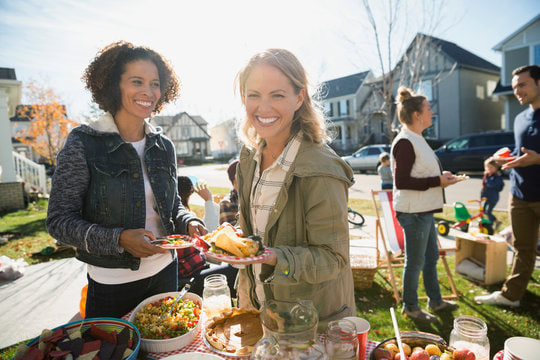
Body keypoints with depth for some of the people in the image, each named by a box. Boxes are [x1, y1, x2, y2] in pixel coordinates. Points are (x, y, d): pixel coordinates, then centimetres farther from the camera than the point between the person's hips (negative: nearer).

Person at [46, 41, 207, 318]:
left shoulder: (164, 147, 1)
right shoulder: (83, 144, -13)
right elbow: (59, 221, -12)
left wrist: (188, 223, -11)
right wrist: (118, 239, -25)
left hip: (165, 272, 5)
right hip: (112, 284, -4)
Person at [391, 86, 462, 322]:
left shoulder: (416, 139, 14)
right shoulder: (404, 143, -19)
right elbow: (401, 182, -24)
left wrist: (441, 176, 7)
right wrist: (437, 181, -19)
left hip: (424, 210, 11)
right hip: (413, 212, -11)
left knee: (431, 256, 21)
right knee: (415, 261, 3)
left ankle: (435, 301, 37)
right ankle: (410, 307, 21)